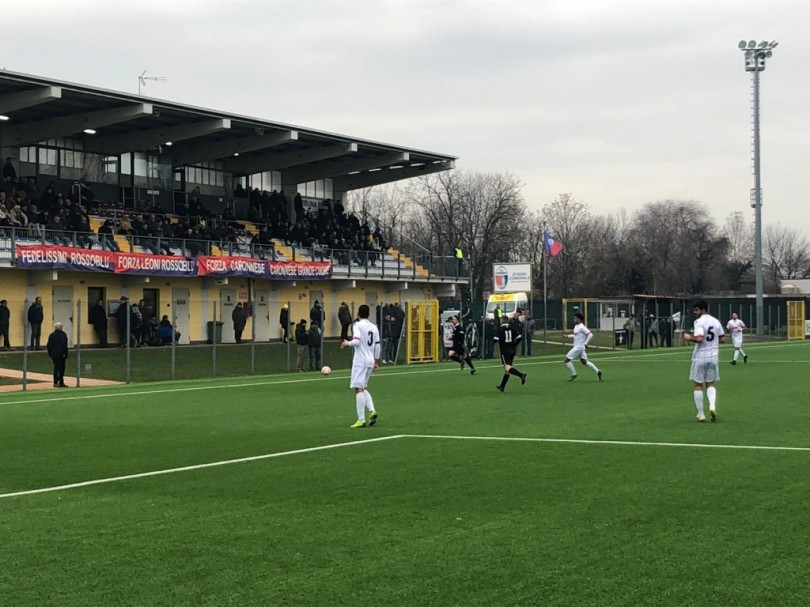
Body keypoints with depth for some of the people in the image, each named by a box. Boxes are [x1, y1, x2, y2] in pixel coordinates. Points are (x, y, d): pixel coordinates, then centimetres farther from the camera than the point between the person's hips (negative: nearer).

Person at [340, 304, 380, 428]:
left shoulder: (358, 325, -8)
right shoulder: (374, 327, 12)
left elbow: (356, 341, -21)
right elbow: (377, 346, 13)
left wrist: (347, 343, -1)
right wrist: (376, 362, 21)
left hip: (360, 361, -7)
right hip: (370, 361, 7)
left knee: (359, 389, -7)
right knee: (363, 388, 19)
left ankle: (361, 420, -11)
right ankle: (372, 410, -1)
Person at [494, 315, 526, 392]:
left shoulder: (499, 329, -4)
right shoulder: (512, 328, 9)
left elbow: (496, 339, -13)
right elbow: (519, 337, 3)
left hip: (505, 351, -6)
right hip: (512, 351, 6)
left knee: (507, 367, -18)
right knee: (507, 370, 14)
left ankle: (521, 375, -42)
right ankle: (502, 386, 24)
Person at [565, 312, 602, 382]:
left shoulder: (581, 327, -18)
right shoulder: (576, 326, 10)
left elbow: (590, 335, -21)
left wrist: (585, 343, -21)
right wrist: (568, 336, 13)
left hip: (579, 347, -10)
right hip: (577, 347, 10)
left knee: (567, 359, -6)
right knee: (584, 361, 14)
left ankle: (573, 374, 4)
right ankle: (597, 371, 16)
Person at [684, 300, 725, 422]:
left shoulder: (699, 322, -13)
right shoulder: (716, 321, 7)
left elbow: (699, 339, -24)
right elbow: (723, 339, 11)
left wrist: (689, 338, -8)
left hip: (700, 357, -5)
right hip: (713, 357, 5)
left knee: (698, 385, 6)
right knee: (710, 384, 14)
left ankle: (700, 414, 8)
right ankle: (712, 405, -13)